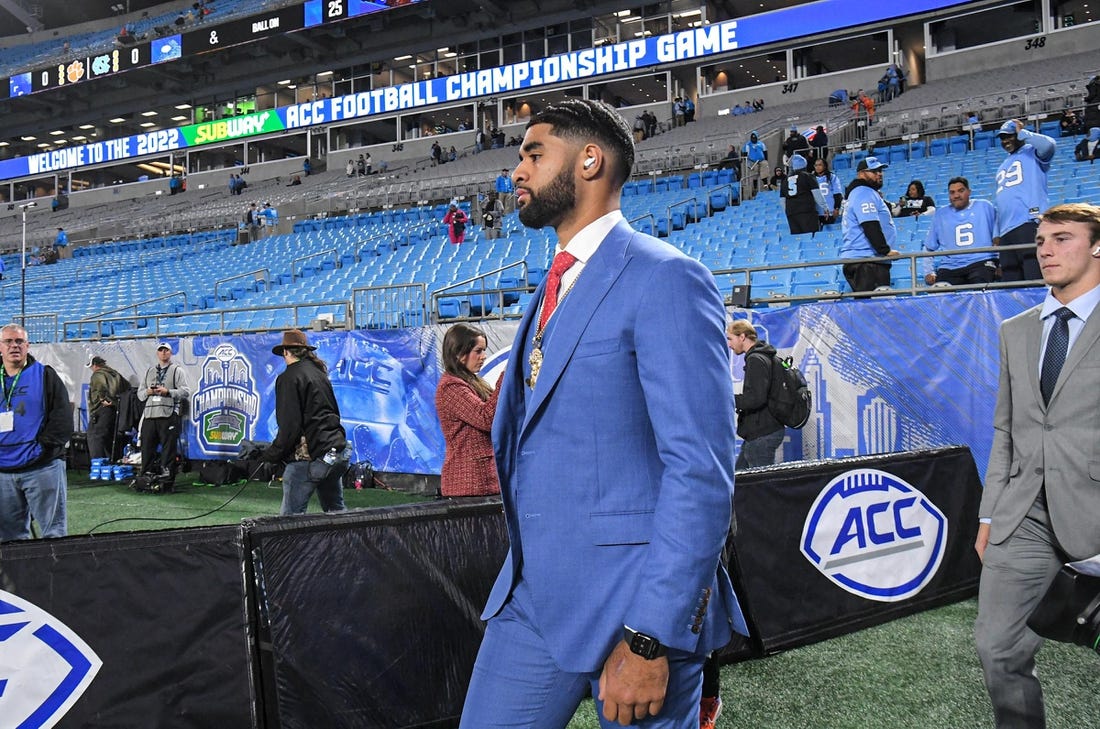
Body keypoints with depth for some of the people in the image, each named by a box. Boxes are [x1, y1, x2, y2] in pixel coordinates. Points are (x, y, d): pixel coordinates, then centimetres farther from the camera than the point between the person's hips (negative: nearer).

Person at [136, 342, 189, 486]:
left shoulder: (177, 371, 7)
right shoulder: (149, 371, 23)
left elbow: (185, 392, -3)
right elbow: (139, 393, 21)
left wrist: (168, 391, -14)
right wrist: (147, 392, -1)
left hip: (168, 416, -5)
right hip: (149, 415, 5)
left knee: (168, 450, -5)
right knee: (147, 448, 5)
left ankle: (167, 481, -1)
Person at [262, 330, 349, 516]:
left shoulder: (289, 378, -7)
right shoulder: (319, 373, 16)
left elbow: (289, 426, -14)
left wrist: (272, 454, -4)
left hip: (310, 457, -8)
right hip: (338, 452, 8)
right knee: (336, 513, 17)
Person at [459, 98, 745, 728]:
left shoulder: (665, 279, -13)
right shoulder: (555, 287, 15)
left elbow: (702, 469, -19)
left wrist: (651, 636, -22)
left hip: (628, 603, -8)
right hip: (531, 594, 8)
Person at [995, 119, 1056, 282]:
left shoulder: (1032, 153, 11)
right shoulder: (1003, 167, 31)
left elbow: (1048, 145, -15)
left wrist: (1022, 133, 0)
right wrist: (997, 234, 20)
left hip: (1030, 224, -7)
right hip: (1005, 232, 7)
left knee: (1036, 280, -18)